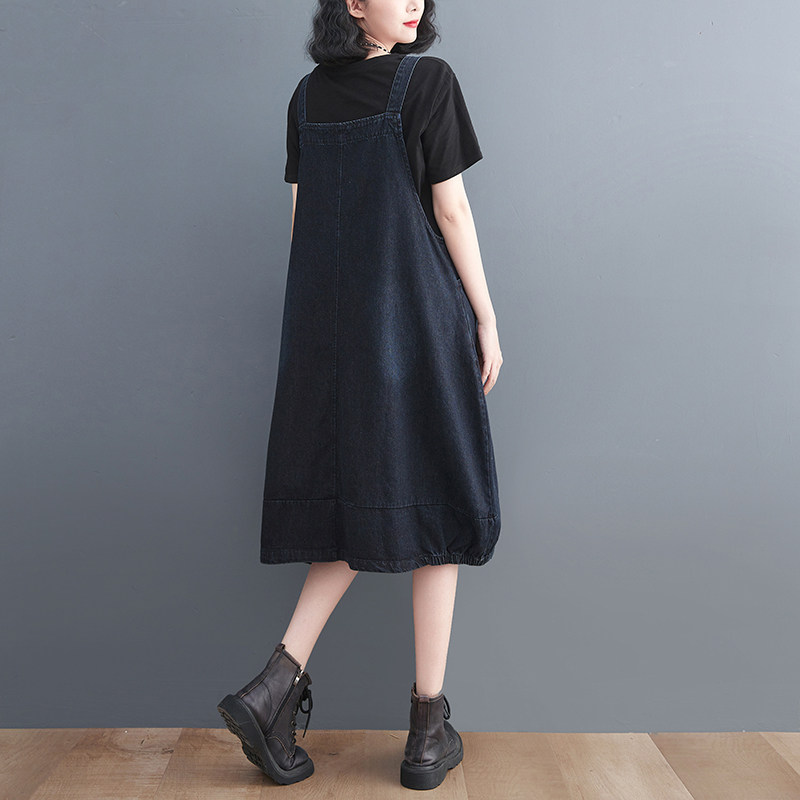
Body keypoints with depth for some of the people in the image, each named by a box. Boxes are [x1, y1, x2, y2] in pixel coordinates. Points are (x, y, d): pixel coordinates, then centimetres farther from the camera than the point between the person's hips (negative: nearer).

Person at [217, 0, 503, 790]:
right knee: (433, 508, 5)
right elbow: (450, 210, -8)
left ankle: (276, 683, 3)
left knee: (359, 504, 15)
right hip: (419, 319, -5)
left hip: (329, 326, 6)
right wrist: (486, 319, -1)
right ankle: (429, 727, 12)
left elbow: (300, 217, 12)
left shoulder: (308, 95, 11)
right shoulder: (428, 81, -5)